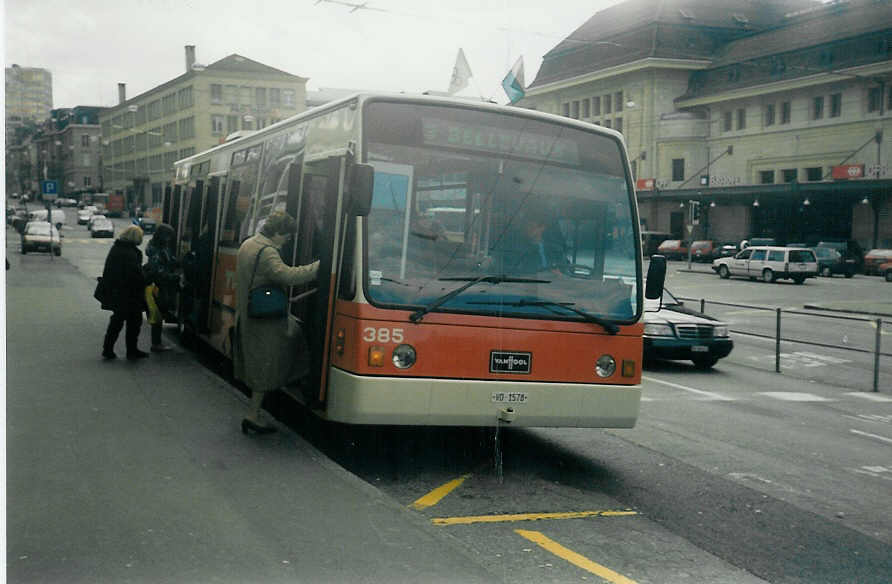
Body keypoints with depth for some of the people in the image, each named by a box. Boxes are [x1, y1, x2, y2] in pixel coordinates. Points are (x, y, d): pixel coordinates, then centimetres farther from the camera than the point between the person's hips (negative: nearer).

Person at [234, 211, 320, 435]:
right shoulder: (266, 252, -20)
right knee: (265, 367, -1)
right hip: (265, 320, -10)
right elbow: (287, 275, -35)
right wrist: (321, 265, -33)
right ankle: (253, 417, 3)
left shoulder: (247, 244, 13)